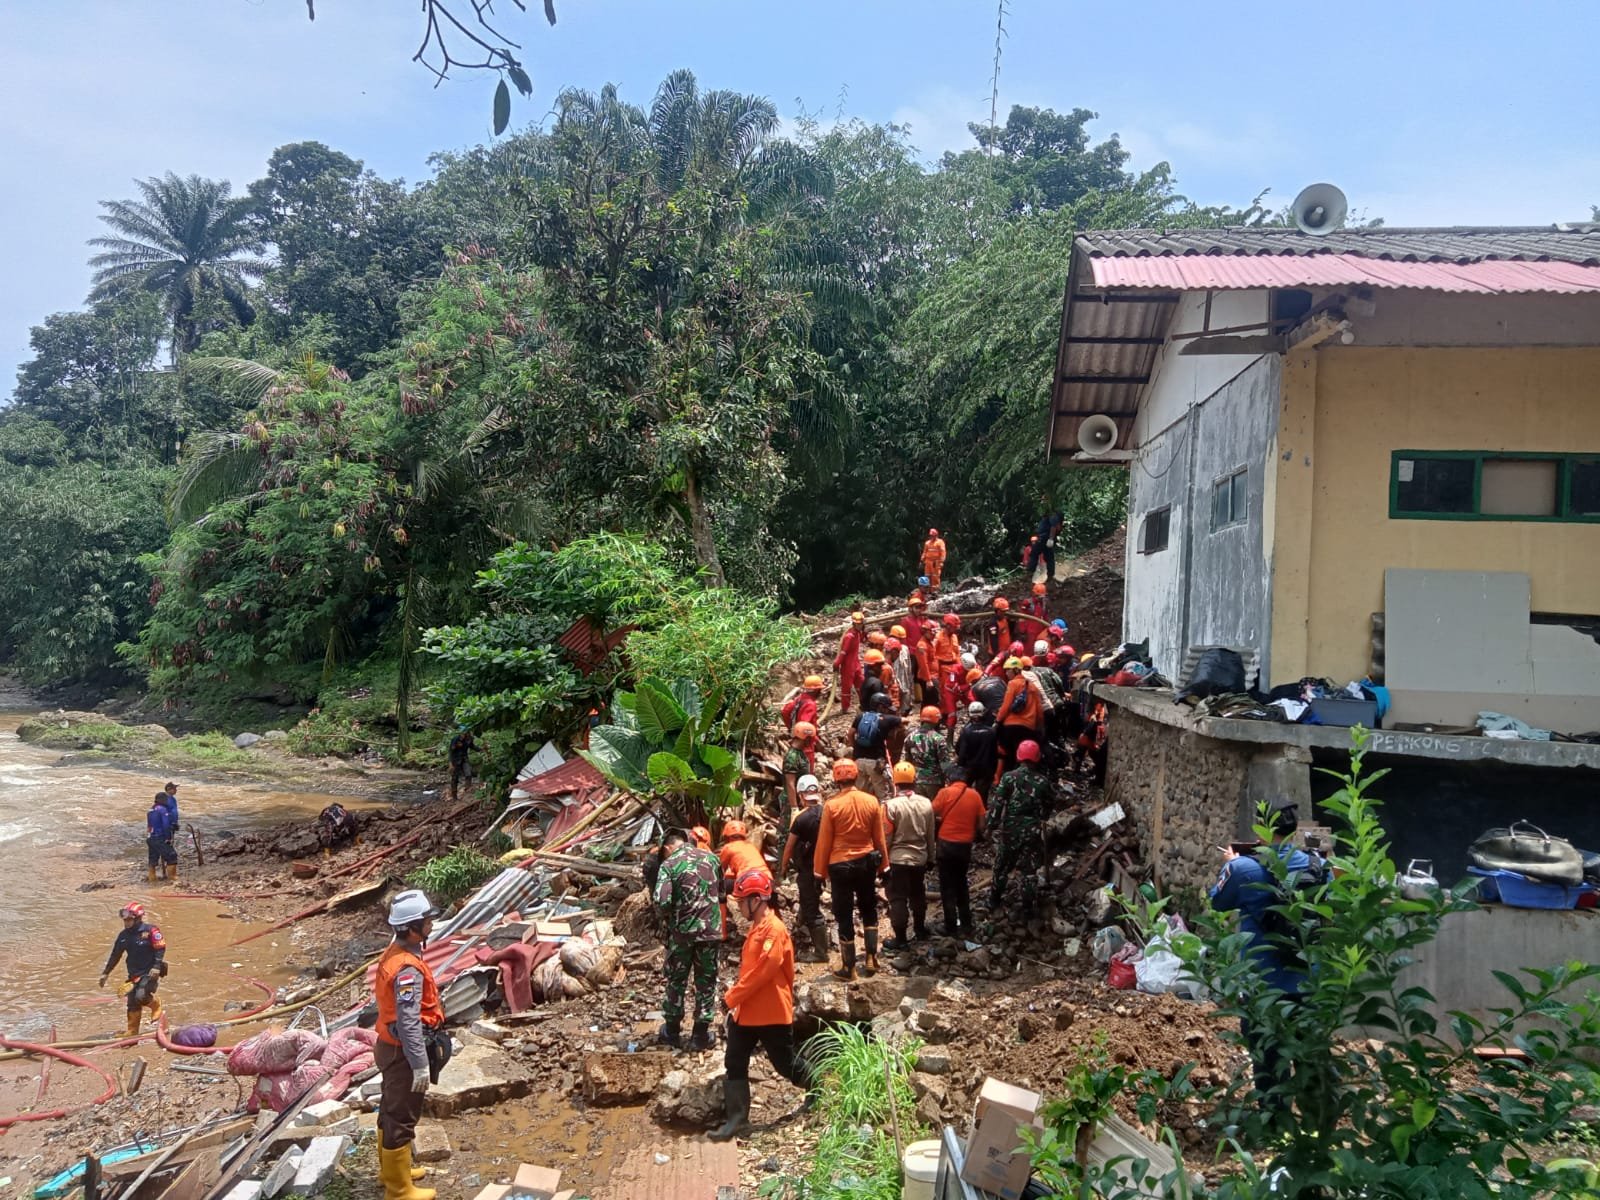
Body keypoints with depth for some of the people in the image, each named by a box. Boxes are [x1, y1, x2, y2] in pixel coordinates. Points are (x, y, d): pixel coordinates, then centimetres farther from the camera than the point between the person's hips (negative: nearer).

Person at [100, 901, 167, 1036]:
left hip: (150, 973, -6)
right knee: (133, 1004, 5)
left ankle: (156, 1006, 10)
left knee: (141, 996, -23)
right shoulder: (124, 935, 6)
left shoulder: (150, 930, -13)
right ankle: (131, 1034, 16)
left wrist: (157, 967, -22)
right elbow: (115, 955, 17)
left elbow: (161, 948, -14)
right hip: (134, 974, 6)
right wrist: (105, 973, 18)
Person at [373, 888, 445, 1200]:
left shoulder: (395, 953, 2)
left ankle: (391, 1170, 41)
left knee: (390, 1111, 24)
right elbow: (409, 1023, -30)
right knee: (401, 1119, 4)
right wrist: (421, 1064, -25)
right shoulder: (408, 968, -30)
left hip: (391, 1046, 10)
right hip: (403, 1052, -10)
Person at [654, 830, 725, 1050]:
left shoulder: (669, 864, -10)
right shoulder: (711, 857, 2)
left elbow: (662, 901, -19)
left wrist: (667, 918, 1)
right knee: (706, 981, 13)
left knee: (676, 980, 15)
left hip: (682, 930, -2)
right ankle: (701, 1035, 19)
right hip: (711, 929, 2)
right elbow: (721, 893, 12)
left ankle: (672, 1031, 27)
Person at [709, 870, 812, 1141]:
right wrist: (736, 999, 12)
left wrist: (732, 997, -19)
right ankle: (737, 1119, 13)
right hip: (746, 1012, 9)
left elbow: (762, 971, -26)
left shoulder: (774, 929, -21)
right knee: (734, 1064, 6)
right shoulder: (757, 927, 10)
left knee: (786, 1064, 8)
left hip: (772, 1014, -9)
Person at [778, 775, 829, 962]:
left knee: (812, 910, 2)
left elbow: (789, 846, -9)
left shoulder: (801, 818, -18)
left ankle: (821, 952, 8)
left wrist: (784, 867, 6)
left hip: (808, 868, -6)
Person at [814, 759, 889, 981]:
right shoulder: (872, 801, -7)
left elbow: (824, 841, -9)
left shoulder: (832, 805, -15)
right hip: (866, 862, 3)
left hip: (840, 865, -3)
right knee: (869, 910, 21)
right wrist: (883, 863, 14)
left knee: (844, 916, 8)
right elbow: (879, 837, 1)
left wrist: (820, 869, 2)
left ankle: (849, 967, 14)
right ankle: (871, 958, 20)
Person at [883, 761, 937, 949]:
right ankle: (920, 930, 36)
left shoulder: (892, 805, -18)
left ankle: (900, 939, 9)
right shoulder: (926, 803, -5)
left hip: (897, 860, -5)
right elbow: (930, 835, 5)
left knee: (898, 899, 5)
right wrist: (930, 858, 17)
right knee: (918, 896, 22)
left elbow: (886, 837, -13)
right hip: (920, 858, 5)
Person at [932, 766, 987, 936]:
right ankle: (966, 927, 23)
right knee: (962, 885, 19)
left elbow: (931, 817, -8)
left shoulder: (945, 792, -9)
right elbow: (981, 826, 2)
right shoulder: (975, 795, 1)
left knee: (948, 888, 5)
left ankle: (951, 929, 6)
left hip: (947, 844, -3)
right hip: (965, 846, 3)